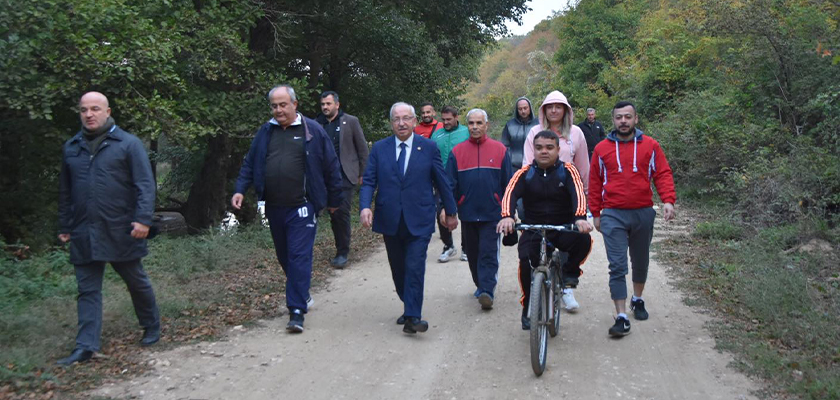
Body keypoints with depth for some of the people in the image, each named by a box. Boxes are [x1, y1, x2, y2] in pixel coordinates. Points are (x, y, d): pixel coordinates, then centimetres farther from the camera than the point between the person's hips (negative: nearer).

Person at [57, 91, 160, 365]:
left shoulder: (128, 144, -4)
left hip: (120, 232, -4)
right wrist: (64, 226, 15)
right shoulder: (71, 148, 11)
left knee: (137, 282, 11)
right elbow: (65, 192, 17)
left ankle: (151, 328, 29)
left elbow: (145, 185, -10)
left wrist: (143, 219, -19)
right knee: (87, 290, 4)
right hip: (84, 235, 4)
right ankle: (86, 347, 6)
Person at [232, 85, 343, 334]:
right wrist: (240, 189, -2)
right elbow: (250, 163, 13)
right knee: (284, 257, 16)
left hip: (302, 208, -5)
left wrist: (333, 200, 4)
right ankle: (302, 295, 35)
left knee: (299, 257, -9)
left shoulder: (312, 131, -3)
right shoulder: (265, 132, 9)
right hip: (274, 208, 5)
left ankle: (297, 311, -6)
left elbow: (331, 166, 1)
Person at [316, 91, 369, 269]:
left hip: (345, 176, -3)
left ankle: (343, 254, -2)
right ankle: (341, 250, 20)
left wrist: (362, 174, 1)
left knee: (342, 213, -10)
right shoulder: (317, 124, 7)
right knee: (333, 215, 8)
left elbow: (362, 149, 4)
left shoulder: (350, 122, 1)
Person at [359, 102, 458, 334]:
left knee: (415, 268, -11)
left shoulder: (428, 147, 1)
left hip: (419, 220, -3)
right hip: (390, 221, 3)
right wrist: (365, 206, -16)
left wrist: (451, 212, 13)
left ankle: (412, 317, -10)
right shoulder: (379, 148, 6)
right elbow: (368, 181, 1)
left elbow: (441, 181, 7)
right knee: (398, 269, 12)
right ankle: (409, 308, 30)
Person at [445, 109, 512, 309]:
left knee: (489, 254, -7)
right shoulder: (457, 152, 3)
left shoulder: (500, 150, 1)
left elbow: (508, 182, 5)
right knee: (473, 254, 13)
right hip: (467, 213, 2)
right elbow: (450, 184, 4)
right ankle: (481, 285, 29)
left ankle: (487, 291, -8)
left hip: (492, 212, -2)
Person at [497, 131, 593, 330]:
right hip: (532, 230, 0)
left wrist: (580, 218, -42)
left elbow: (578, 193, -21)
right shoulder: (525, 173, -2)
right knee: (526, 261, -26)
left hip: (564, 229, 0)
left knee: (583, 240, -31)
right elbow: (510, 194, -20)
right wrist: (507, 216, -42)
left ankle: (570, 270, 3)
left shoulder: (567, 171, -4)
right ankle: (528, 308, -3)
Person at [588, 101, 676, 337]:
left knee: (640, 262, 18)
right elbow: (595, 183, 7)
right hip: (613, 215, -1)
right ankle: (621, 318, -7)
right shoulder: (602, 149, 2)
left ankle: (638, 300, 41)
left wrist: (668, 200, -14)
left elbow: (663, 174, 1)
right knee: (617, 267, -7)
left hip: (643, 213, 2)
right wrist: (596, 213, 6)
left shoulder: (650, 146, 2)